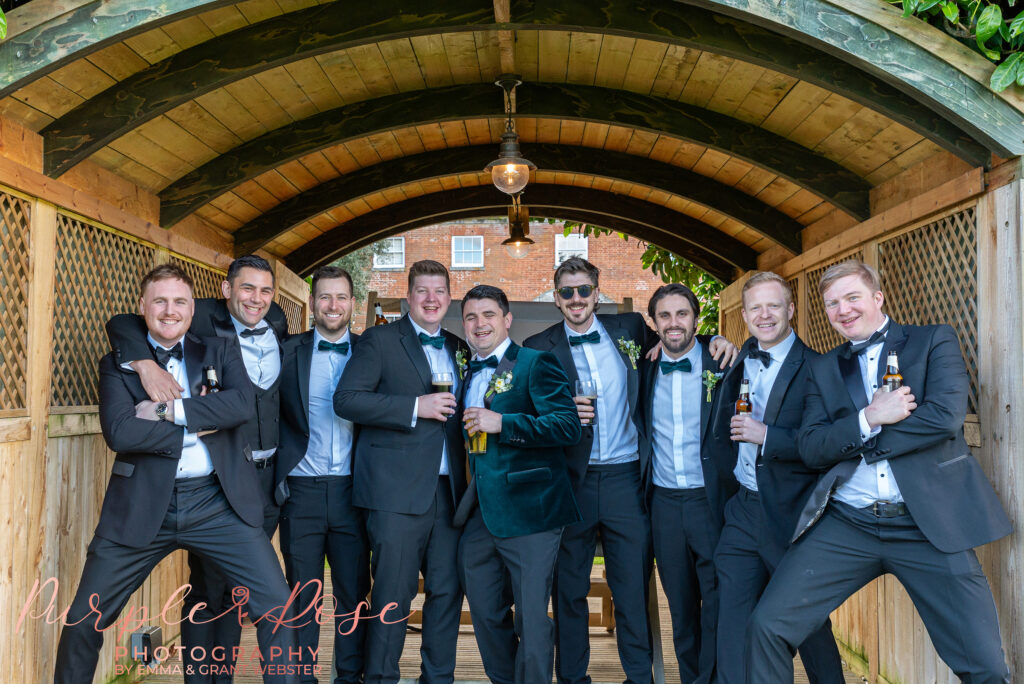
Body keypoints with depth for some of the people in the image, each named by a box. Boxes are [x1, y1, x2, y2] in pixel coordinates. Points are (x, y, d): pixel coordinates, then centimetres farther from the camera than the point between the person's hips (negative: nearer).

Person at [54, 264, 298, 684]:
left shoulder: (218, 353, 10)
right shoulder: (117, 364, 7)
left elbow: (241, 402, -10)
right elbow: (119, 432, -10)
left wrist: (171, 410, -13)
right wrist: (196, 427, -11)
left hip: (217, 503, 0)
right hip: (141, 507, 0)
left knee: (277, 605, -5)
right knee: (85, 619, 9)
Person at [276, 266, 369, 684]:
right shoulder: (288, 352, 4)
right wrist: (277, 476, -4)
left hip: (352, 490, 0)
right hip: (302, 492, 0)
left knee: (353, 593, 9)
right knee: (302, 594, 9)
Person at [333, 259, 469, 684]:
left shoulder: (458, 347, 17)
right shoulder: (380, 340, 0)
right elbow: (346, 399, -11)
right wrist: (415, 407, -17)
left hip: (449, 489, 5)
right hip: (398, 490, -5)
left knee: (448, 590, 9)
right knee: (393, 595, 0)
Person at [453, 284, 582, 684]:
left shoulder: (535, 363, -4)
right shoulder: (469, 374, 18)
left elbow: (568, 426, -16)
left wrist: (502, 423, -21)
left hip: (528, 513, -7)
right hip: (478, 516, 7)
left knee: (532, 619, 0)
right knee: (486, 618, 16)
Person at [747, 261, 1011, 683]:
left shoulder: (934, 341, 6)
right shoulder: (823, 368, 15)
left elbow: (945, 416, -11)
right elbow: (810, 448, 4)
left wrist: (851, 442, -5)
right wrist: (868, 419, -12)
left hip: (929, 523, -2)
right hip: (847, 523, 2)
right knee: (768, 624, -7)